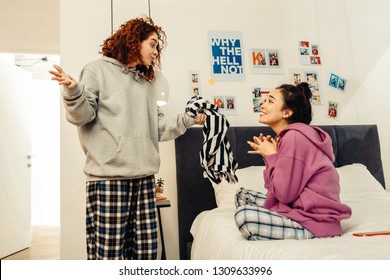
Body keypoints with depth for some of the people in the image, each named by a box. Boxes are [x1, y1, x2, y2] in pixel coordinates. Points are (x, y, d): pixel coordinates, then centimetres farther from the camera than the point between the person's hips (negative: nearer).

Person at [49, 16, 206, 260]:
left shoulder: (147, 80, 22)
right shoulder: (98, 69, 6)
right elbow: (83, 116, -3)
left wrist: (188, 120, 14)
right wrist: (73, 92, -22)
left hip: (144, 176, 6)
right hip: (109, 175, -5)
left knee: (146, 251, 7)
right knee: (108, 252, -3)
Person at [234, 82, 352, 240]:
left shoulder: (294, 137, -20)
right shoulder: (289, 135, 10)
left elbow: (285, 194, -20)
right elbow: (281, 189, 8)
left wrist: (271, 156, -9)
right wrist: (269, 153, -1)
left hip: (317, 224, -10)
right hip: (299, 207, 10)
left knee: (244, 215, -24)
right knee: (243, 194, 12)